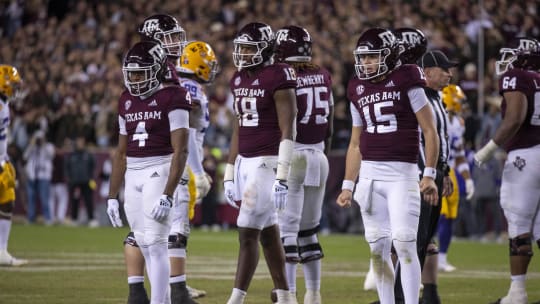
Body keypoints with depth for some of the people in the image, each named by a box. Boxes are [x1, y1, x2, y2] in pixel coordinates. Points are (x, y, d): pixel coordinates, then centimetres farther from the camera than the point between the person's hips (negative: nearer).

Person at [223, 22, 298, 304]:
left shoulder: (277, 78, -12)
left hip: (267, 163, -8)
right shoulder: (239, 80, 13)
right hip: (244, 162, 8)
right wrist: (229, 174, 17)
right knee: (267, 233, 12)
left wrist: (282, 178, -19)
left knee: (248, 233, -10)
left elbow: (287, 132, -14)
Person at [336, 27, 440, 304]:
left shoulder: (406, 82, -4)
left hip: (402, 174, -5)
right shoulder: (358, 90, 11)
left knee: (404, 244, -11)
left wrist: (429, 175, -9)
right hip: (369, 175, 5)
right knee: (378, 248, 5)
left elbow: (429, 131, -4)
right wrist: (348, 185, 13)